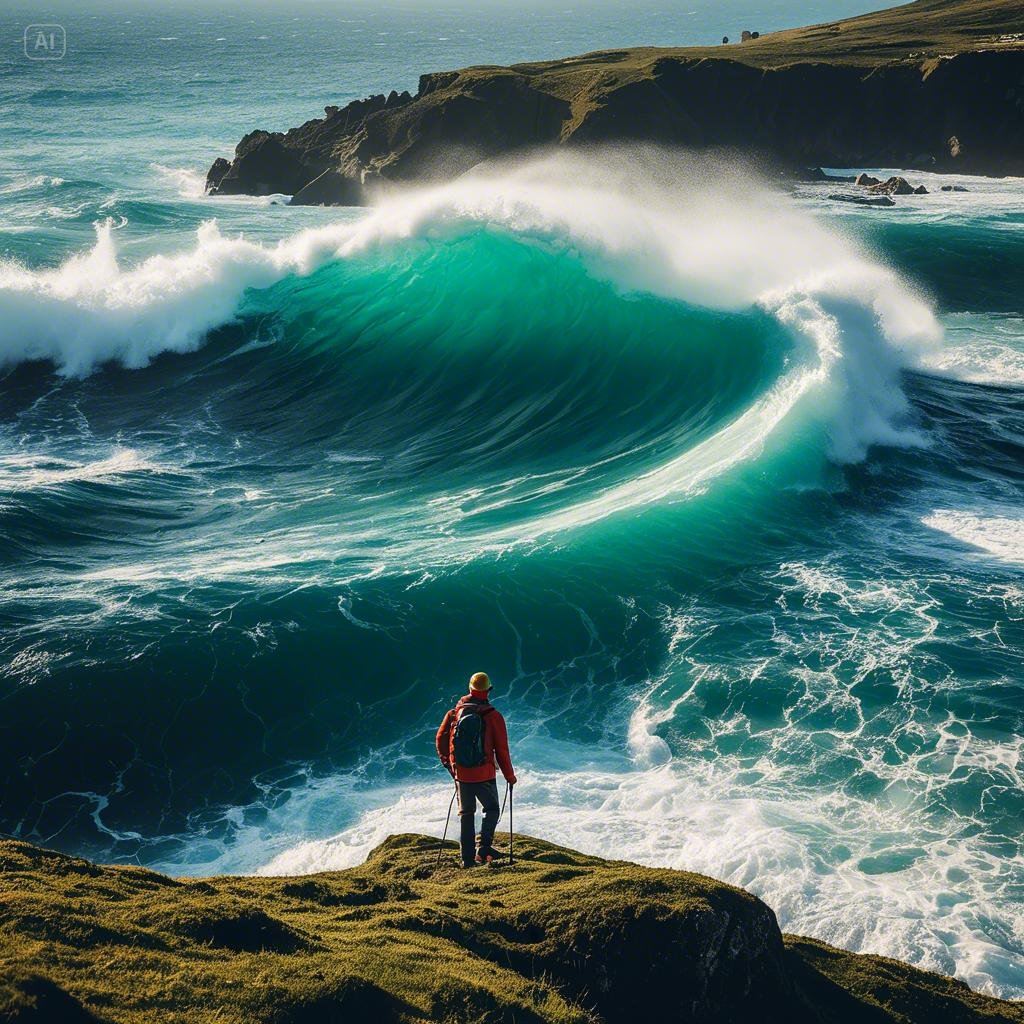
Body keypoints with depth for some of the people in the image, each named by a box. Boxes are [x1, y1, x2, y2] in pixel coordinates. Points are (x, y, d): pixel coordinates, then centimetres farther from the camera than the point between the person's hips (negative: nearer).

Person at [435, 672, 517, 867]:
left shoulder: (455, 713, -1)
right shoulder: (493, 716, -10)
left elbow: (441, 739, 6)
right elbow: (502, 750, -7)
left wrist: (449, 766, 20)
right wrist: (509, 776, 6)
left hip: (461, 774, 3)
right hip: (485, 775, -3)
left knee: (466, 814, 15)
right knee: (491, 810, 16)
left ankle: (468, 858, 13)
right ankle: (484, 847, -3)